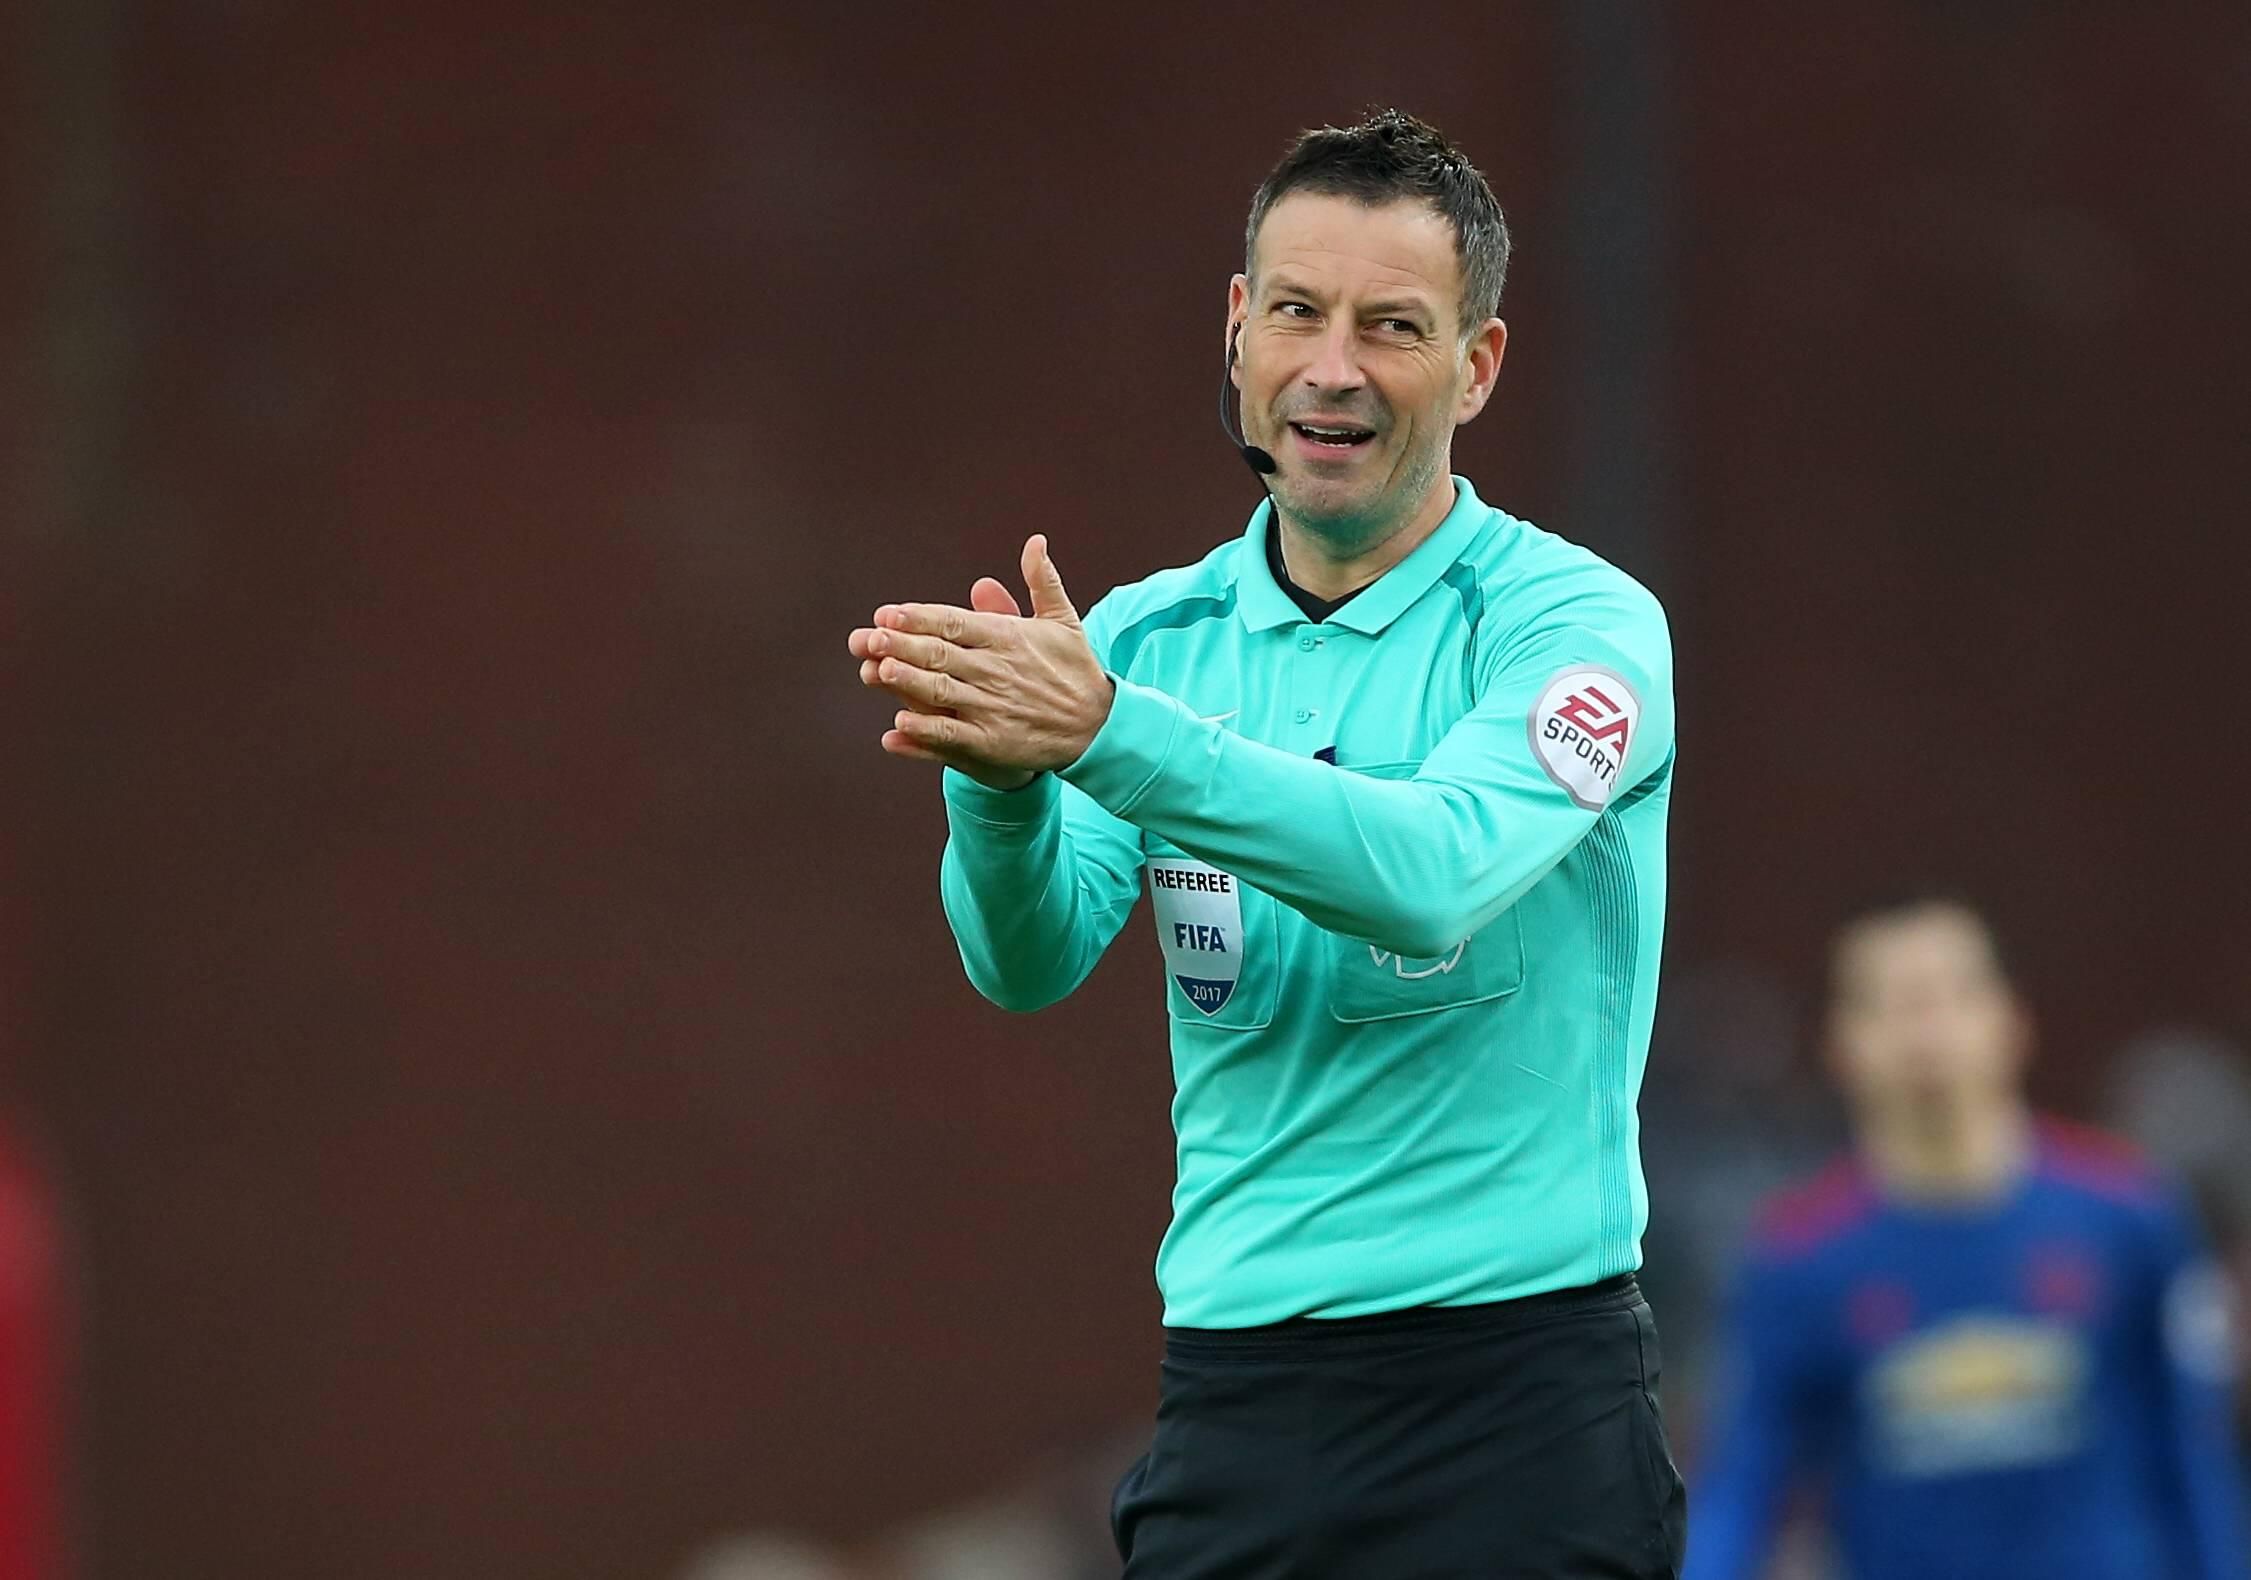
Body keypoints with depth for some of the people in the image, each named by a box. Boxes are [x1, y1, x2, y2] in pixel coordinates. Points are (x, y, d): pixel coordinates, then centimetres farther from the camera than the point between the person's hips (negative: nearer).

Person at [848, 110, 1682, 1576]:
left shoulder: (1577, 622, -6)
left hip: (1518, 1407, -3)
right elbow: (1033, 959, -3)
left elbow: (1437, 875, -24)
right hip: (1236, 1389, 4)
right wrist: (999, 780, -26)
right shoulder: (1152, 636, 8)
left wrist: (1102, 730, -34)